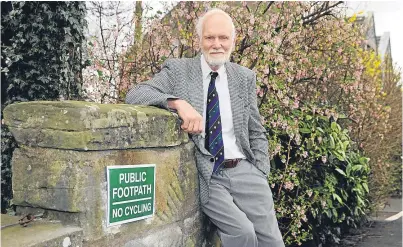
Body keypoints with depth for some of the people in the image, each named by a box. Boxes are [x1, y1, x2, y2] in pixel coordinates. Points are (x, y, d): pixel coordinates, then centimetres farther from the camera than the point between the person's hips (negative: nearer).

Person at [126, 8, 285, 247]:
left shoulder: (245, 77, 11)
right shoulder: (178, 70, 2)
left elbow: (257, 134, 15)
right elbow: (135, 95, -10)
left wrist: (261, 179, 4)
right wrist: (178, 102, -25)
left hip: (244, 170, 3)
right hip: (205, 175, -3)